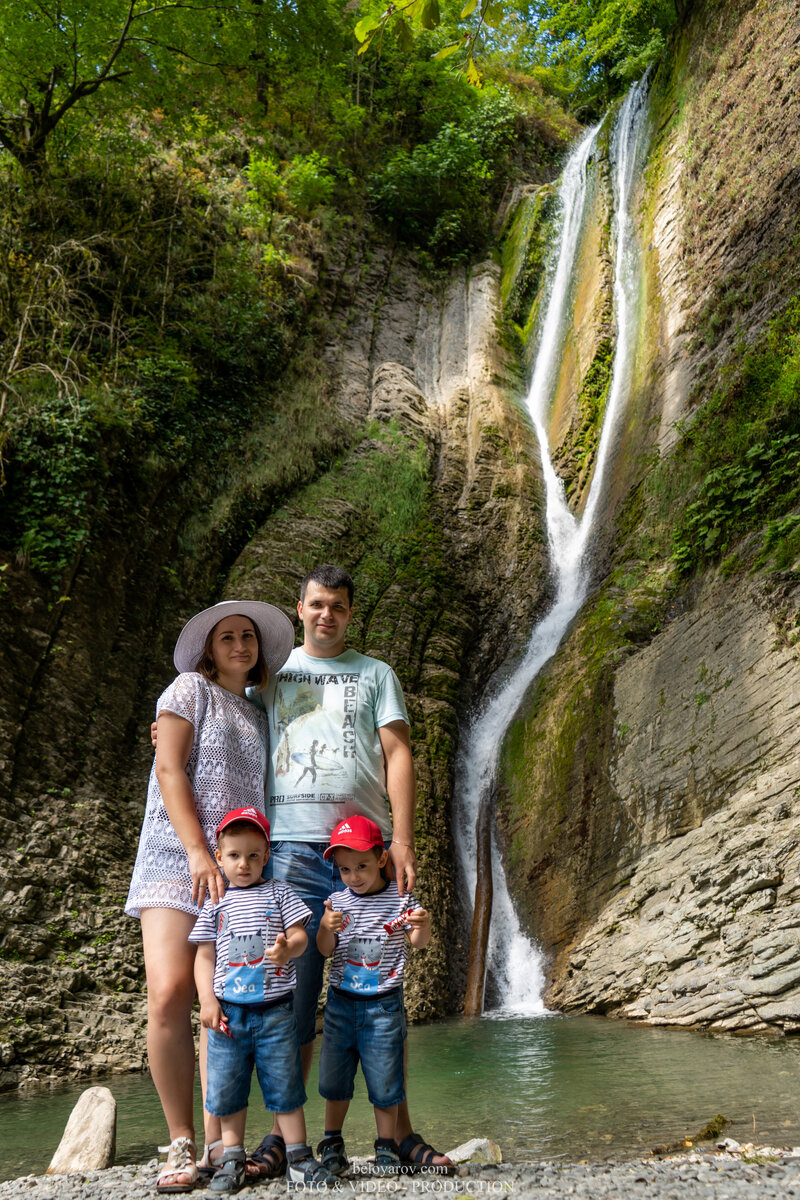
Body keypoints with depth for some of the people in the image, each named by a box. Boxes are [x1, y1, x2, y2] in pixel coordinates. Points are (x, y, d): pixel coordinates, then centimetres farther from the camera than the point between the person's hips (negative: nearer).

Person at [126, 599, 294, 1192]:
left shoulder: (258, 716, 21)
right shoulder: (191, 689, 4)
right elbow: (169, 771, -6)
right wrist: (198, 853, -14)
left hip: (241, 866, 5)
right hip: (177, 855, -4)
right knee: (170, 993, -17)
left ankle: (219, 1144, 8)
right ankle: (182, 1143, -2)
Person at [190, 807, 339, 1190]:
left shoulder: (279, 892, 4)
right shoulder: (216, 902, 6)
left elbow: (300, 934, -1)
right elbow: (205, 955, 5)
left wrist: (287, 948, -23)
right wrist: (207, 1001, -4)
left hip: (275, 1010, -1)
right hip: (228, 1011, 1)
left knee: (285, 1084, 5)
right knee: (227, 1086, 8)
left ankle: (299, 1158, 17)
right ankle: (233, 1160, 24)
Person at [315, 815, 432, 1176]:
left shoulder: (399, 898, -5)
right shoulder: (337, 901, -1)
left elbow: (419, 942, -2)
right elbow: (324, 950, -1)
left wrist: (423, 923, -25)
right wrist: (327, 927, -22)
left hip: (383, 1004, -2)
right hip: (341, 1001, 2)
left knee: (384, 1078, 4)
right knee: (335, 1076, 12)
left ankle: (386, 1145, 22)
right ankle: (332, 1141, 31)